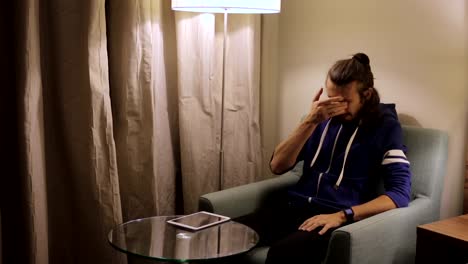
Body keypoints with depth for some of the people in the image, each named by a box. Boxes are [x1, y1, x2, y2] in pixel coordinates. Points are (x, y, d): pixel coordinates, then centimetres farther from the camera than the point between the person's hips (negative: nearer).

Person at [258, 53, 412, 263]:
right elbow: (277, 166, 5)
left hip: (336, 217, -5)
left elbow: (400, 193, -9)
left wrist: (343, 215, -21)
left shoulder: (385, 125, 0)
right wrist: (310, 121, -7)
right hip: (294, 207, 5)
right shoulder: (324, 117, 12)